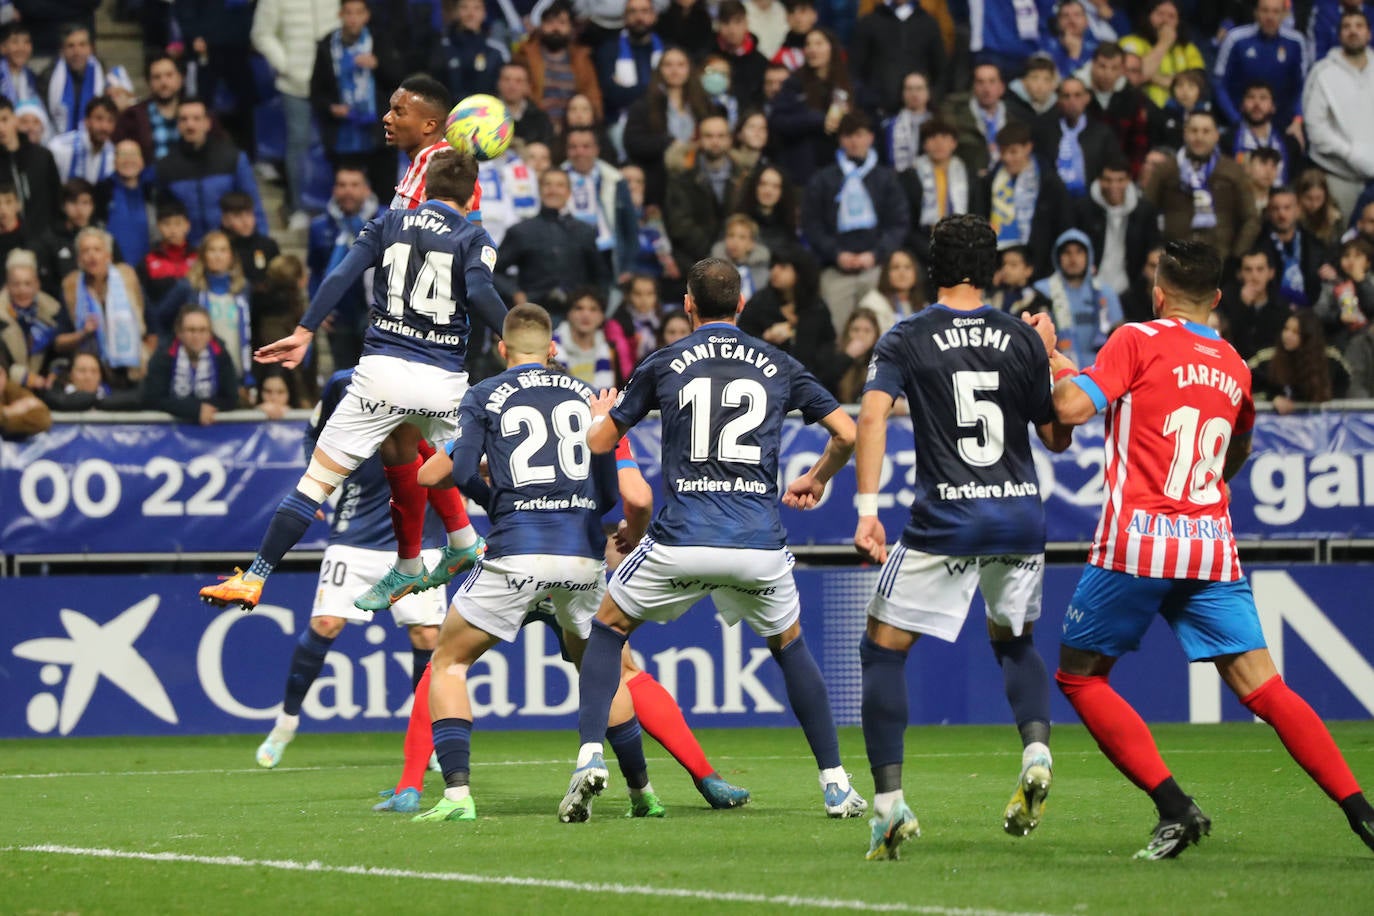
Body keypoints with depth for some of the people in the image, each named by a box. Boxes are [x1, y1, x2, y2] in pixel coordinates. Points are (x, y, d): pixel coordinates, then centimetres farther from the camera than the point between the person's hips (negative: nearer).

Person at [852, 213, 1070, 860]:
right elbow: (1057, 437, 11)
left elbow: (873, 414, -15)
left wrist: (866, 509, -18)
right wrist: (1054, 361, 24)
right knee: (1013, 641, 26)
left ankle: (889, 805, -6)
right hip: (1021, 516, 3)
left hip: (946, 520, -3)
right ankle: (1036, 752, -2)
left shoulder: (906, 340, 0)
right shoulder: (1023, 340, 5)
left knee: (882, 650, 7)